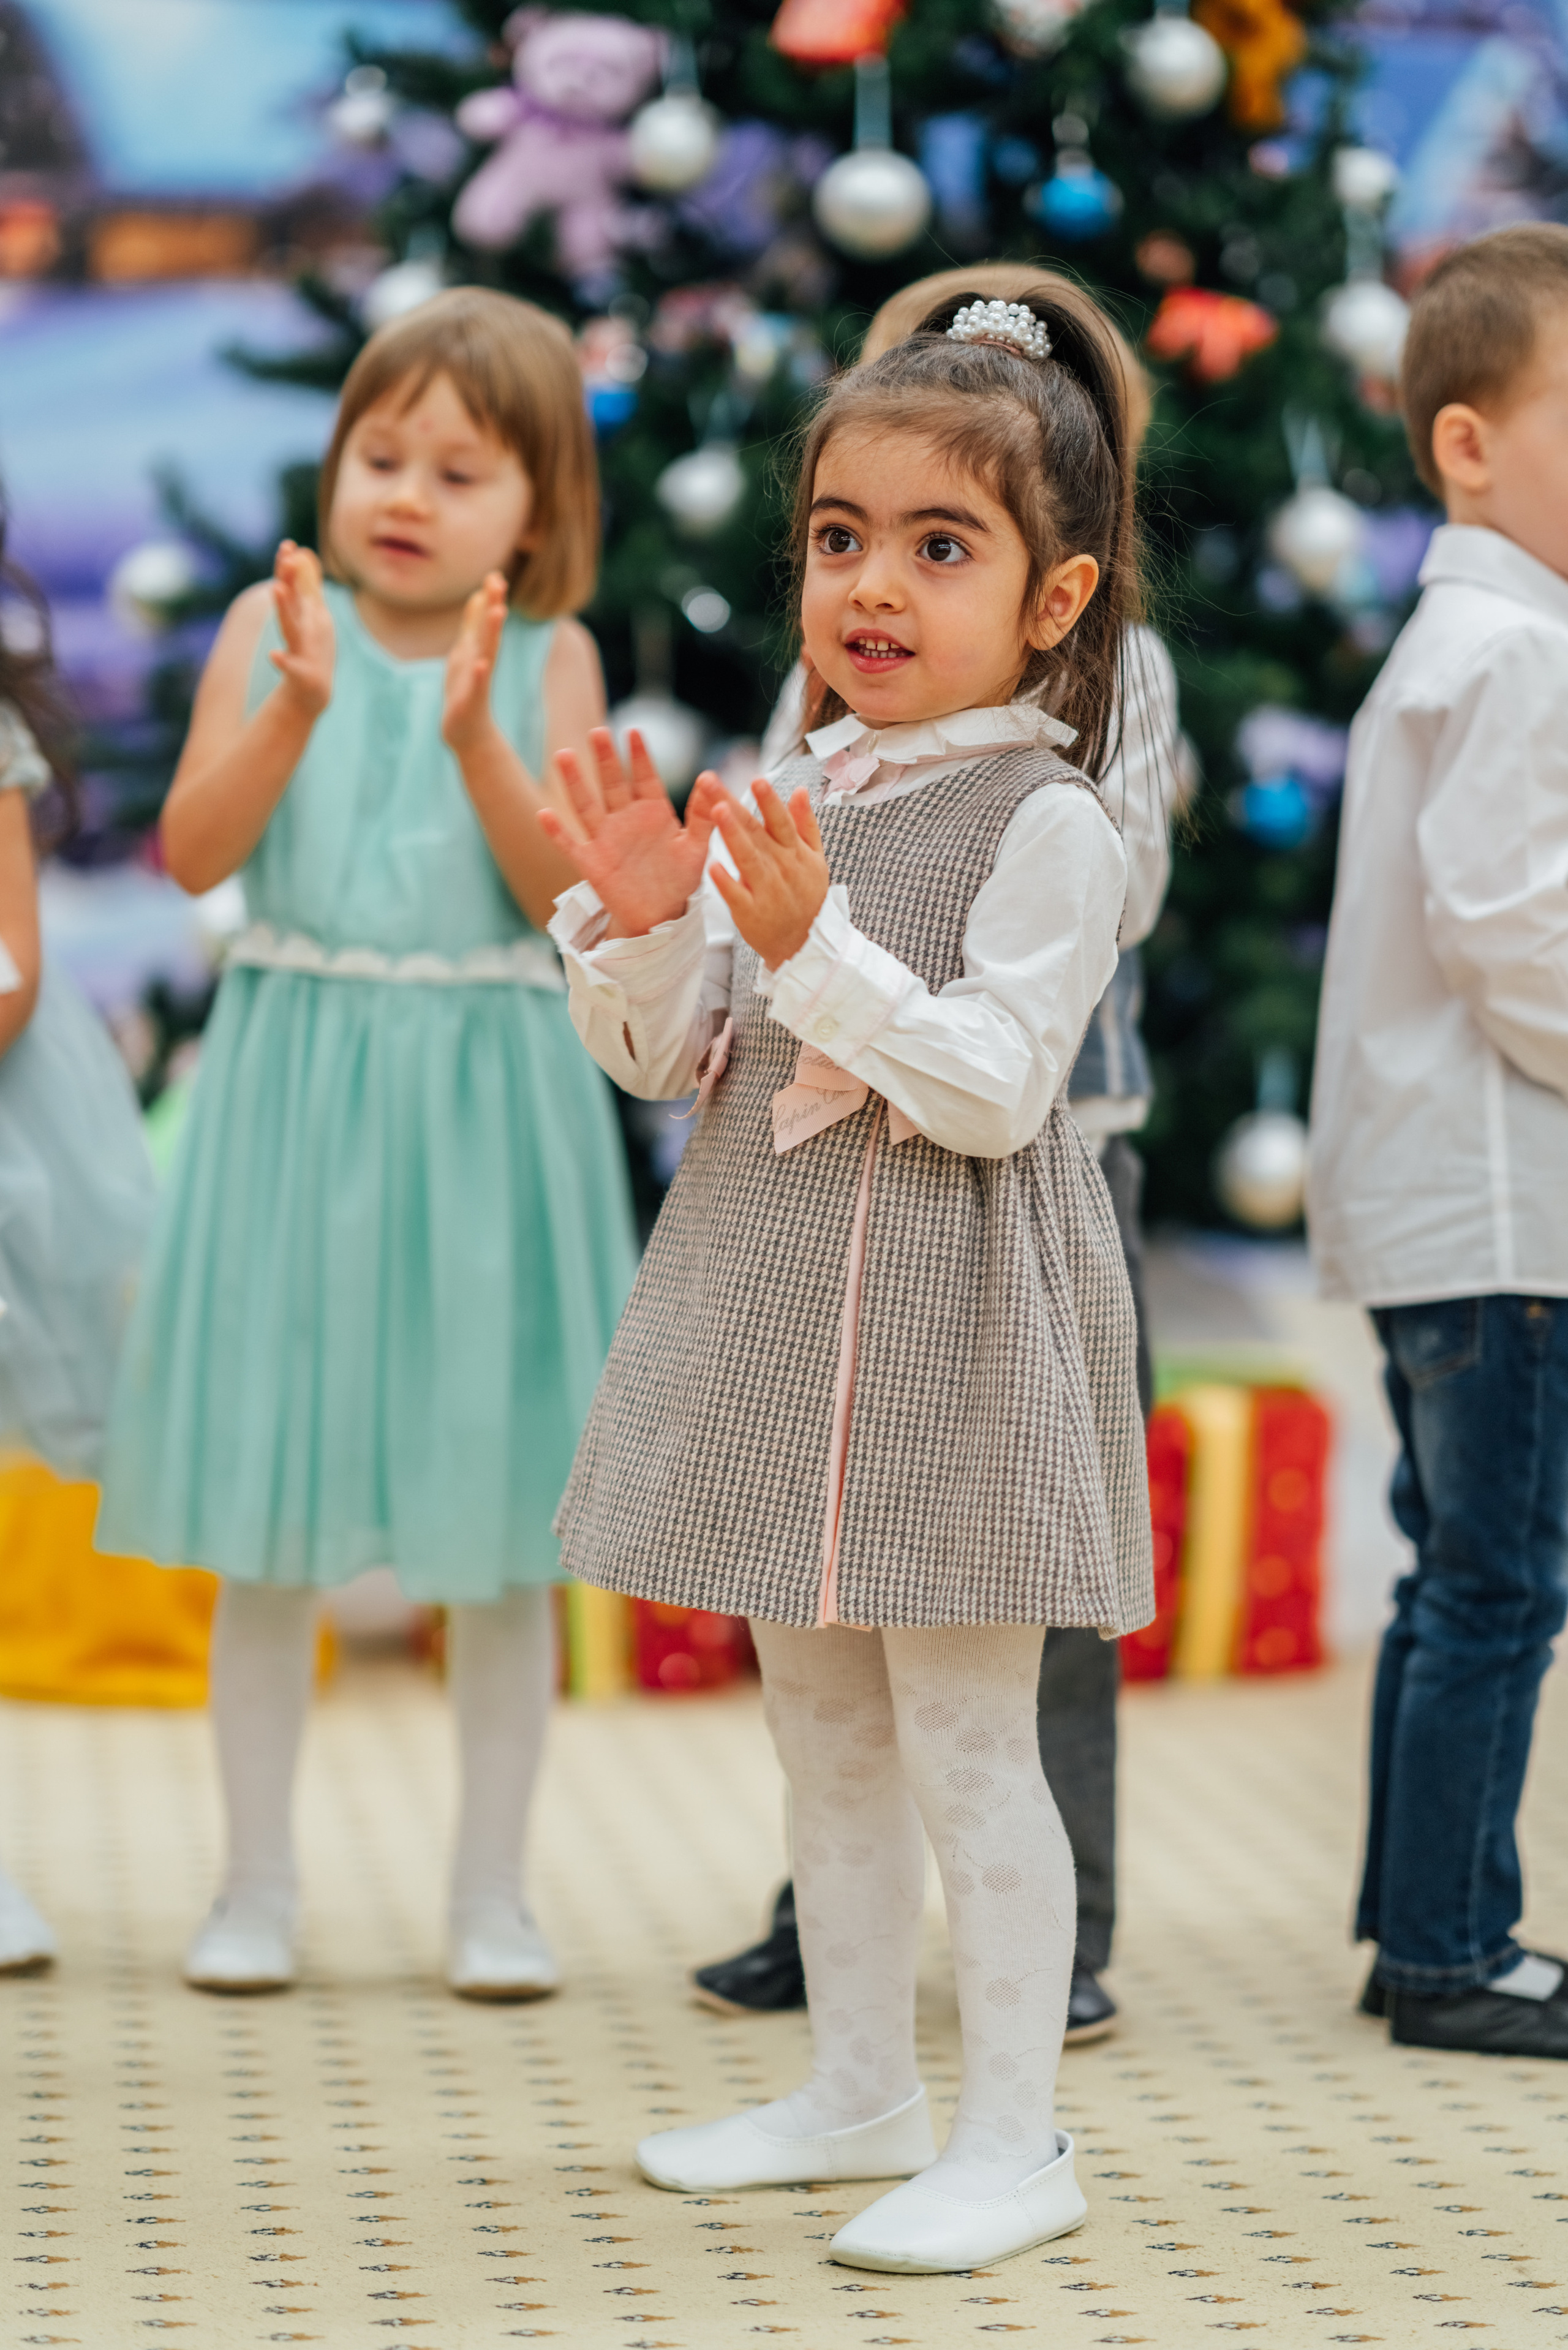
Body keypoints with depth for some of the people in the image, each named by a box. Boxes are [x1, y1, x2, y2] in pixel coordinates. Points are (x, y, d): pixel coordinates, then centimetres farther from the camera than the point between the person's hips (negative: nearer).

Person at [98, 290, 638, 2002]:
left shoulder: (547, 661, 0)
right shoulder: (273, 626, 2)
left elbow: (567, 892, -11)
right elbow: (195, 852, -8)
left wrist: (477, 738, -23)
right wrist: (296, 709, -21)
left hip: (482, 1104, 0)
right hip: (296, 1094, 1)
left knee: (501, 1529, 6)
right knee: (269, 1527, 5)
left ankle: (491, 1891, 18)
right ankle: (257, 1881, 18)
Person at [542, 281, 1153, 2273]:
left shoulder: (1044, 819, -12)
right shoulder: (787, 798, 9)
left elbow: (996, 1085, -20)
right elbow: (672, 1055, 11)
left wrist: (817, 950, -28)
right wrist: (645, 922, -8)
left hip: (949, 1323, -8)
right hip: (782, 1299, 8)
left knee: (965, 1742, -2)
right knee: (820, 1728, 16)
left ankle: (1012, 2137, 9)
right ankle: (859, 2088, 30)